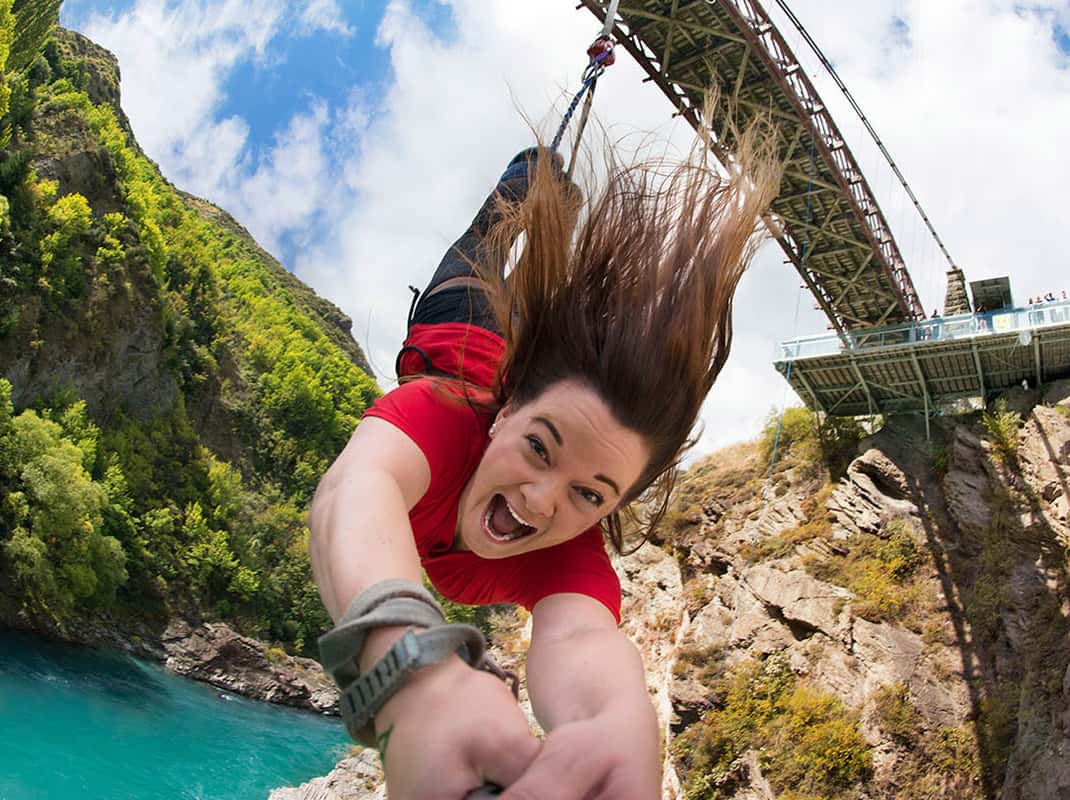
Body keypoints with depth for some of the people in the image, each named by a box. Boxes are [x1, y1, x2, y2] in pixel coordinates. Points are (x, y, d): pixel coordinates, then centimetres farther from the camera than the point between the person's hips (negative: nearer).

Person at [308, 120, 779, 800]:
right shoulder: (449, 411, -53)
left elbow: (581, 636, -71)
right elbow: (357, 487, -74)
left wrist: (627, 727, -96)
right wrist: (412, 663, -95)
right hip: (458, 338, 0)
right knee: (483, 263, 34)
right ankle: (536, 179, 57)